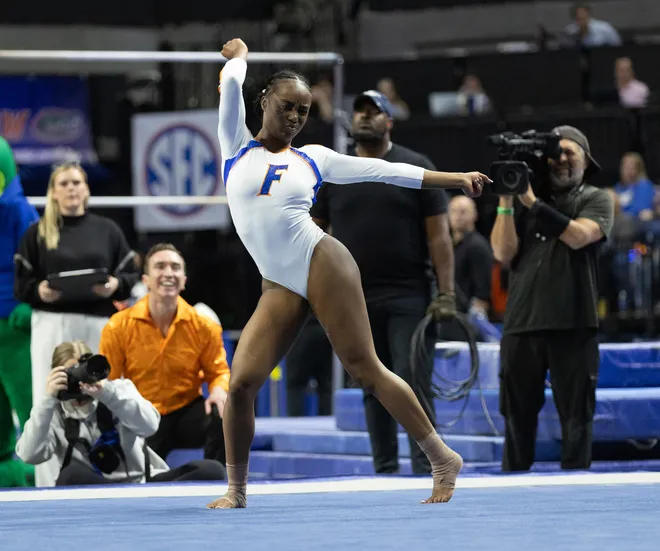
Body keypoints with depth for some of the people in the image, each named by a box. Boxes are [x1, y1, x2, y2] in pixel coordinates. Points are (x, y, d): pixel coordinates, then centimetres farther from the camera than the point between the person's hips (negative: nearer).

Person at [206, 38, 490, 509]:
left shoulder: (312, 160, 10)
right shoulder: (239, 147, 11)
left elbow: (387, 170, 14)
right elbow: (232, 82, 4)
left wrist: (456, 179, 15)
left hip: (323, 266, -2)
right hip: (279, 287, 2)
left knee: (366, 370, -4)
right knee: (241, 383, -10)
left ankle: (443, 458, 4)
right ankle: (236, 491, 5)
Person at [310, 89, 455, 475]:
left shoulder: (416, 168, 2)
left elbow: (438, 234, -1)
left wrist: (446, 294, -9)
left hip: (408, 298, -3)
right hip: (356, 300, 3)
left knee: (414, 384, -11)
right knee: (374, 391, 7)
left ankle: (425, 469, -10)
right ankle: (384, 471, 11)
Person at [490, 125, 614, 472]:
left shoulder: (596, 200, 7)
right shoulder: (523, 201, 13)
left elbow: (578, 236, -13)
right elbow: (504, 253, 3)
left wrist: (533, 202, -13)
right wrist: (506, 202, -3)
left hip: (574, 325, -2)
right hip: (522, 324, 2)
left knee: (576, 416, 0)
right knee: (517, 416, 4)